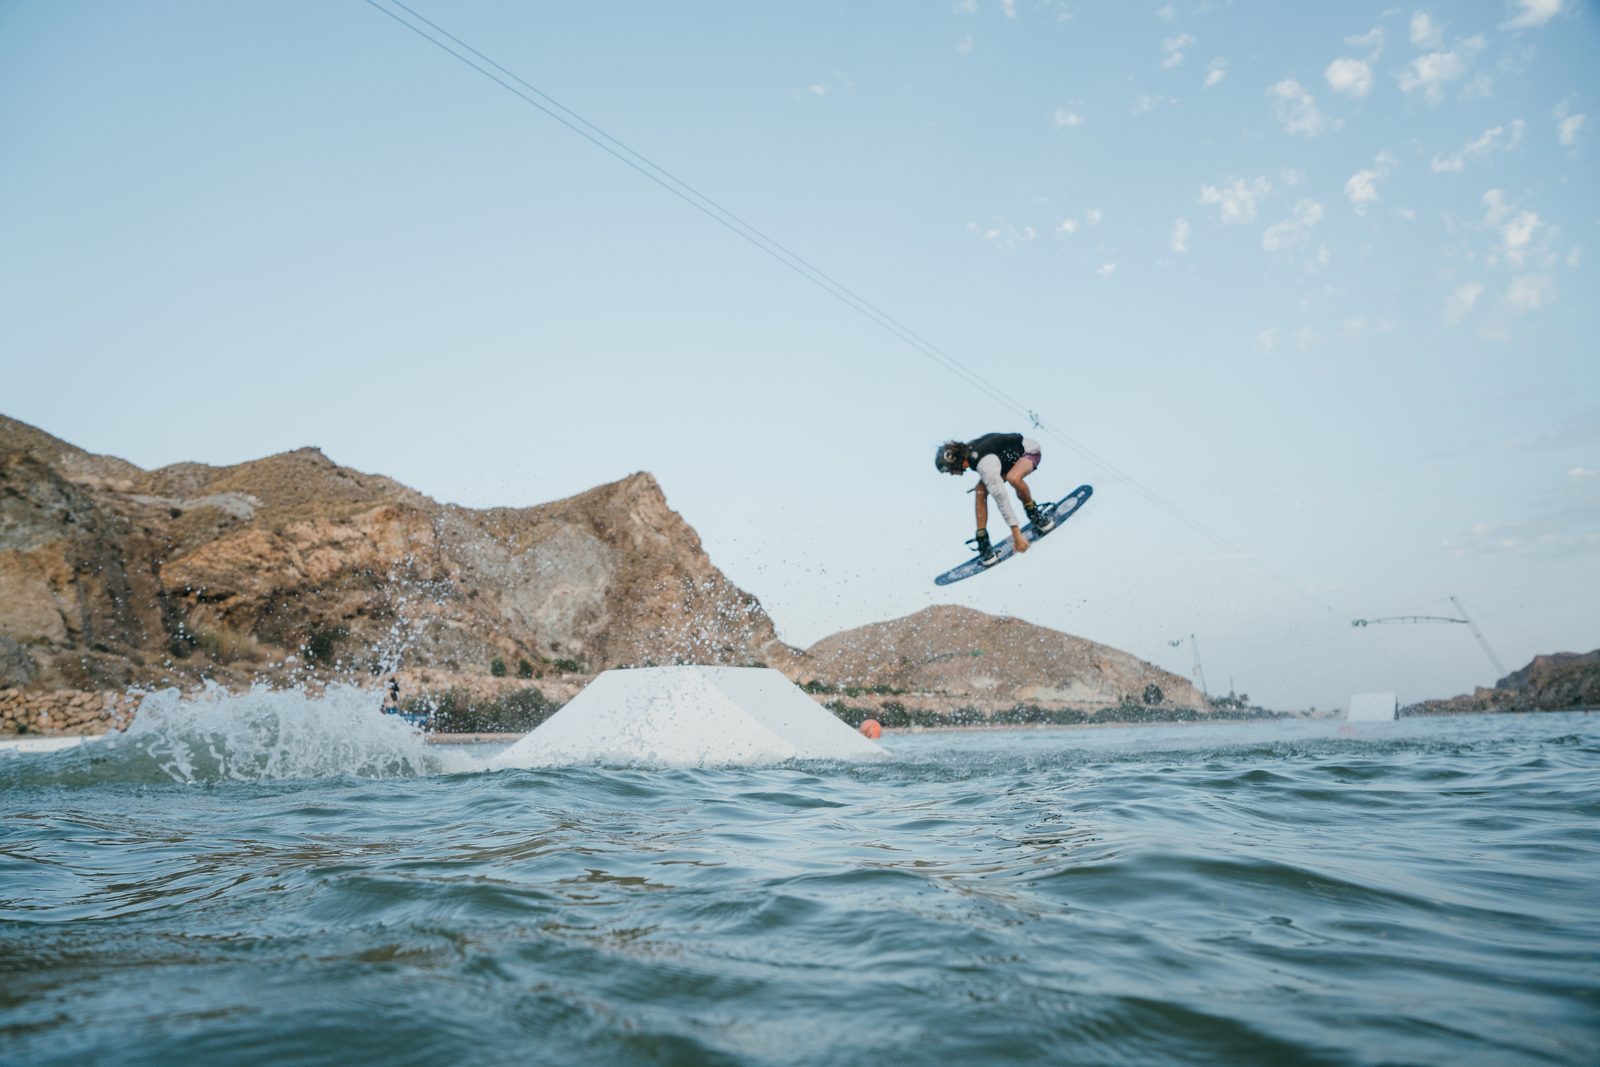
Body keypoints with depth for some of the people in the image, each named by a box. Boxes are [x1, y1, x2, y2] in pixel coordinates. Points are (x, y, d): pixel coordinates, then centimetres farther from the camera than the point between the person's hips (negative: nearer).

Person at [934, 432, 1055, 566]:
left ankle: (1035, 515, -14)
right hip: (1009, 457, 8)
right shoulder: (966, 451, -16)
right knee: (980, 491, -12)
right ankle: (983, 544, -7)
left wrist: (1016, 534, -43)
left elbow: (1001, 498, -42)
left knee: (1013, 477, -40)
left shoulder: (985, 464, -39)